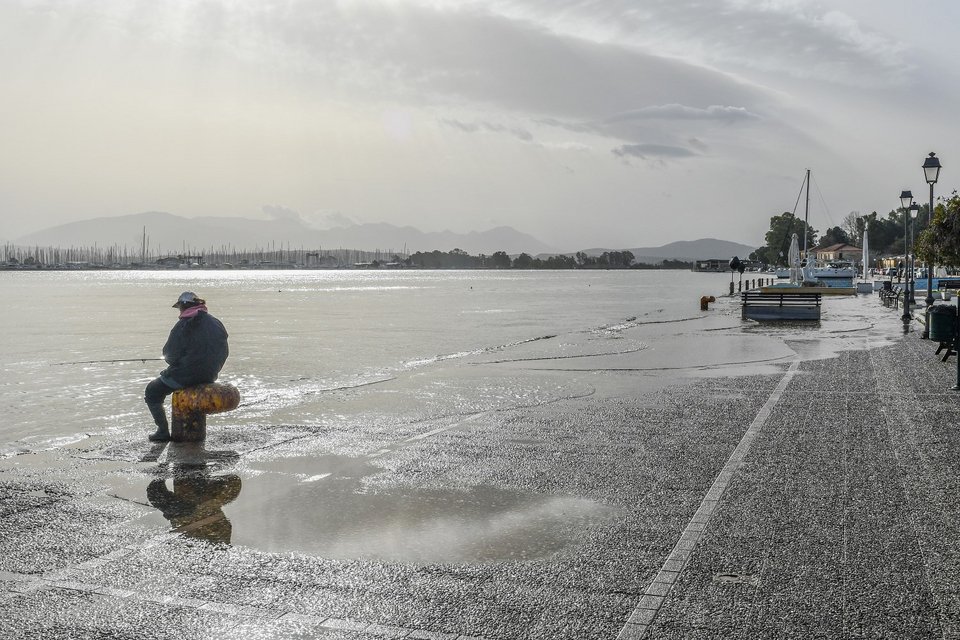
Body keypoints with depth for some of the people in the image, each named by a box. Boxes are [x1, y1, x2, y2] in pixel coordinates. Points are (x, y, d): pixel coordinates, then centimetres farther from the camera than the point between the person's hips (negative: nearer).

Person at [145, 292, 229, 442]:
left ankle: (163, 431, 7)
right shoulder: (216, 323, 3)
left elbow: (170, 355, -13)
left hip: (185, 376, -7)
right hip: (210, 376, 7)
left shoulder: (183, 325, -16)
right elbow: (224, 353, 8)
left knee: (152, 392, 14)